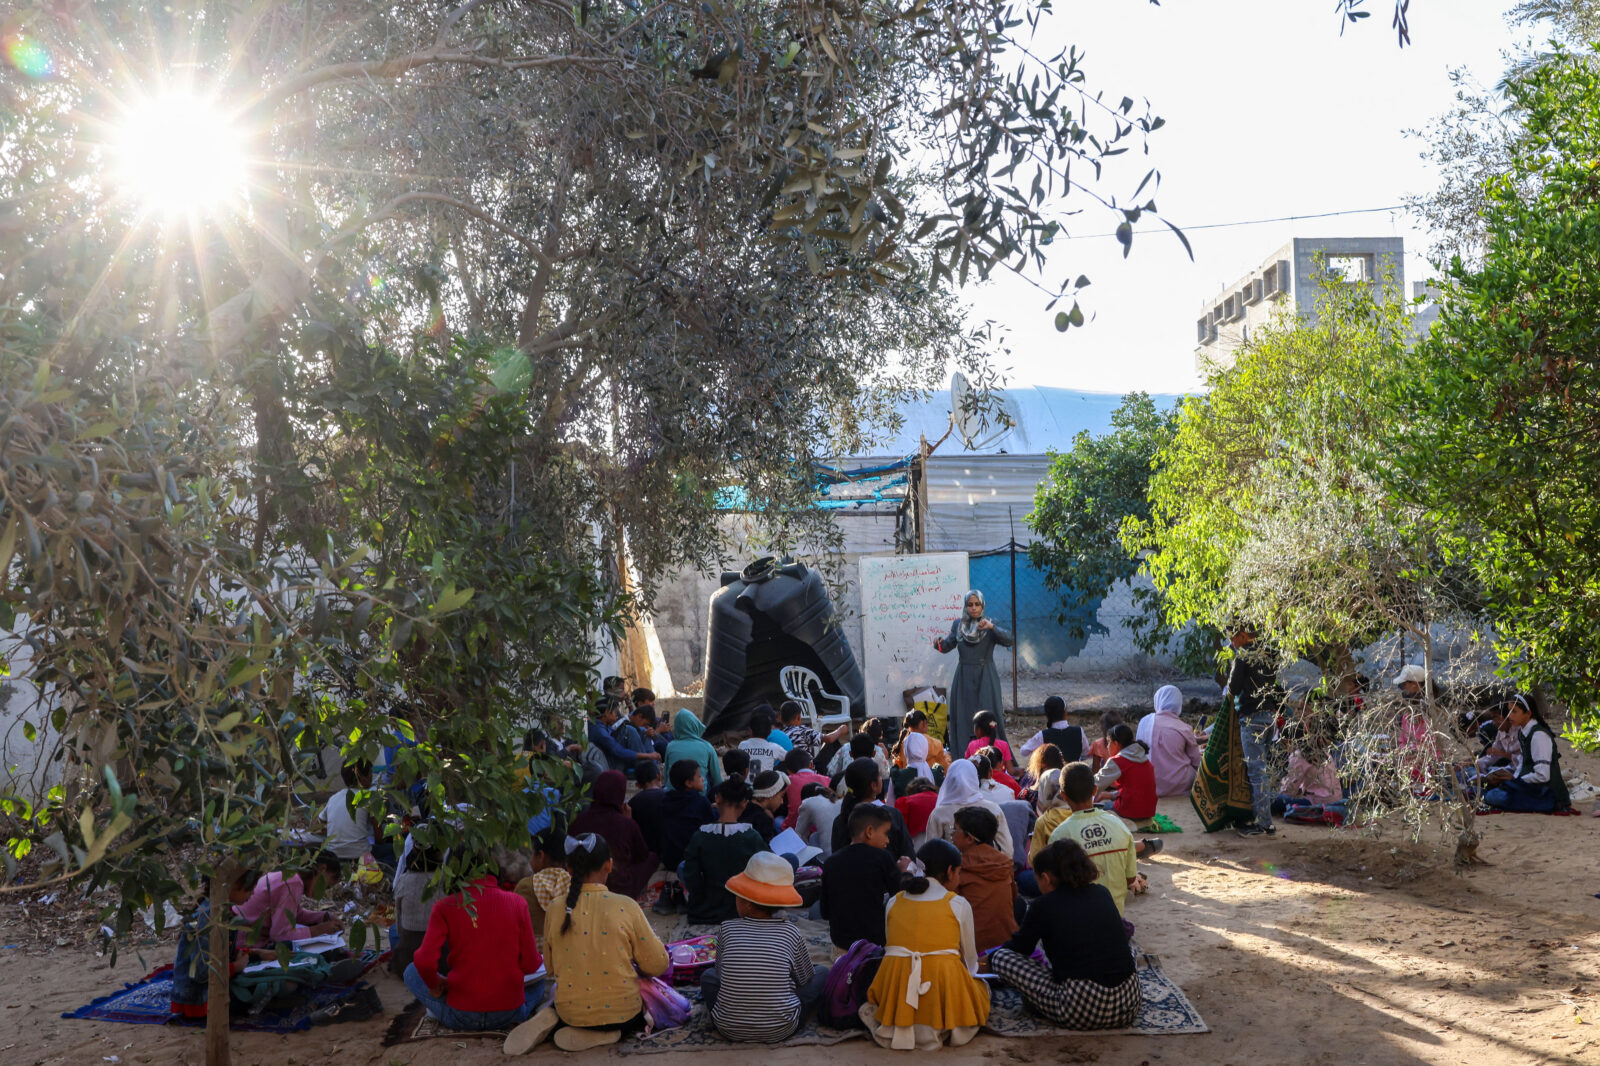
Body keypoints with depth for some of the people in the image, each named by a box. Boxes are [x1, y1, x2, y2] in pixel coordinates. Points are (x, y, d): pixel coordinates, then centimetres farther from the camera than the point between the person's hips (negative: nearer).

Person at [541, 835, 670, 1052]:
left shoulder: (555, 910, -5)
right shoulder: (625, 907, -13)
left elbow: (551, 969, 7)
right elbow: (657, 965, -5)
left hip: (570, 1014, 4)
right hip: (621, 1012, -4)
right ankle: (607, 1033, 1)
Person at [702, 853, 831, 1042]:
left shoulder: (726, 929, -4)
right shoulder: (790, 932, -6)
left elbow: (721, 972, 9)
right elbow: (805, 977, 8)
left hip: (729, 1030, 2)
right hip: (780, 1031, -2)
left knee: (708, 975, 31)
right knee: (822, 973, 16)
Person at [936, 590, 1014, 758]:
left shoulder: (990, 626, -1)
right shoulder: (958, 625, 7)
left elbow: (1008, 641, -16)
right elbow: (947, 646, 16)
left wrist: (991, 627, -29)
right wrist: (939, 644, -6)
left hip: (985, 679, -3)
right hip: (963, 679, 3)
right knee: (963, 719, 1)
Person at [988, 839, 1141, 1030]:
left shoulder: (1045, 905, 0)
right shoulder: (1101, 893, 13)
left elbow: (1021, 948, 15)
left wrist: (988, 960, 37)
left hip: (1080, 1014, -6)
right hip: (1129, 1009, 6)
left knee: (1000, 957, 4)